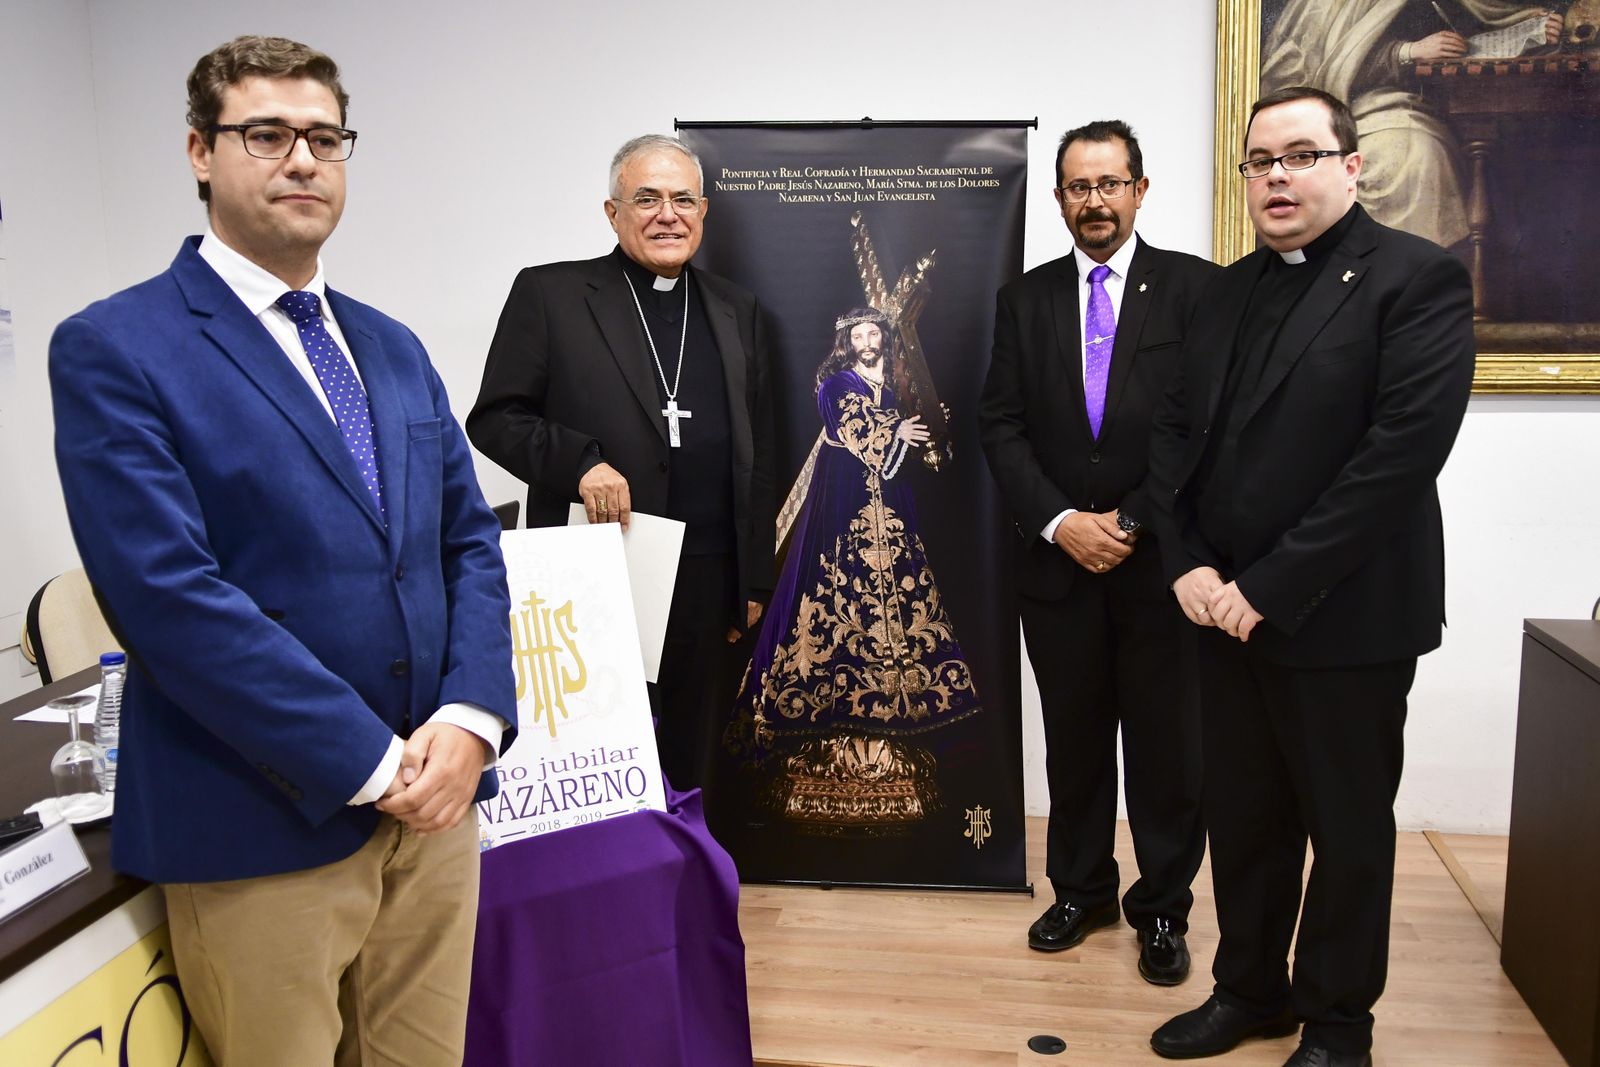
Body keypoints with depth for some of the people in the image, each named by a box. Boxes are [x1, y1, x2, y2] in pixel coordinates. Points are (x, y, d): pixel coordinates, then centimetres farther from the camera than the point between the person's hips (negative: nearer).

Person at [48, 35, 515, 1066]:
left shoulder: (393, 347, 12)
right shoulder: (113, 351, -7)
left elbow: (470, 541, 9)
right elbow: (172, 596, -16)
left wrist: (470, 719, -7)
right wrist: (373, 764, -17)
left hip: (434, 795, 6)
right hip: (265, 824, -5)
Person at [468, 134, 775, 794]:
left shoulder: (737, 312, 13)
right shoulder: (548, 295, 1)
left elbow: (758, 459, 14)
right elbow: (494, 419, 0)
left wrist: (754, 582, 10)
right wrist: (579, 461, -17)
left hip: (709, 587, 4)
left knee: (690, 765, 12)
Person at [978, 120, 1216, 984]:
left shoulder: (1195, 288, -1)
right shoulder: (1025, 298, 8)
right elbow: (1002, 426, 2)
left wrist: (1134, 522, -12)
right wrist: (1060, 523, -10)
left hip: (1162, 564, -2)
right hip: (1059, 563, 3)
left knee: (1167, 748, 8)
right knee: (1073, 743, 14)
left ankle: (1162, 909, 27)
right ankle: (1082, 892, 32)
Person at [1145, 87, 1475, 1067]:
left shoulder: (1419, 278, -8)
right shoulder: (1230, 290, 12)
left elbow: (1406, 447, -18)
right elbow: (1175, 432, 9)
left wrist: (1273, 586, -19)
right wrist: (1189, 565, -5)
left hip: (1343, 616, -5)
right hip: (1226, 610, 5)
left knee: (1348, 829, 11)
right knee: (1243, 820, 15)